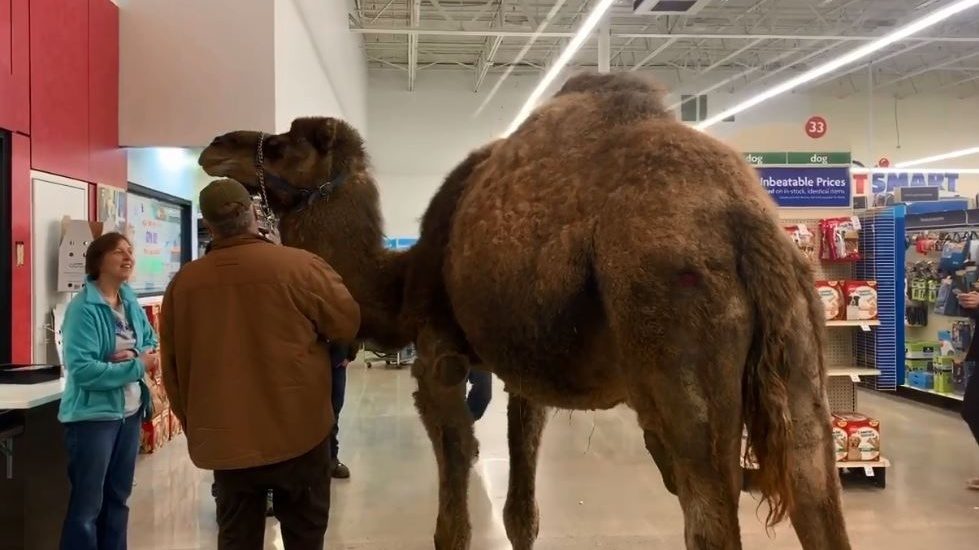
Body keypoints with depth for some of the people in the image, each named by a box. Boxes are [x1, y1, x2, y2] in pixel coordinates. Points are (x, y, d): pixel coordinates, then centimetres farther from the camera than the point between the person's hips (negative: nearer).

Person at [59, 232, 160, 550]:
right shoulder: (83, 308, -18)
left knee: (118, 496, 19)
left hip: (130, 411, 8)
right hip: (93, 414, -7)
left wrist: (137, 355, -10)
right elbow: (81, 369, -25)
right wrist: (137, 367, -22)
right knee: (86, 504, 2)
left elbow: (151, 341, 13)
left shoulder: (130, 302, 4)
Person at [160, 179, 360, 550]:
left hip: (223, 438, 3)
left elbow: (172, 364, 6)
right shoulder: (299, 266, -13)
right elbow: (348, 324, -3)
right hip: (296, 432, -3)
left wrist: (192, 424, 19)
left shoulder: (183, 281, -3)